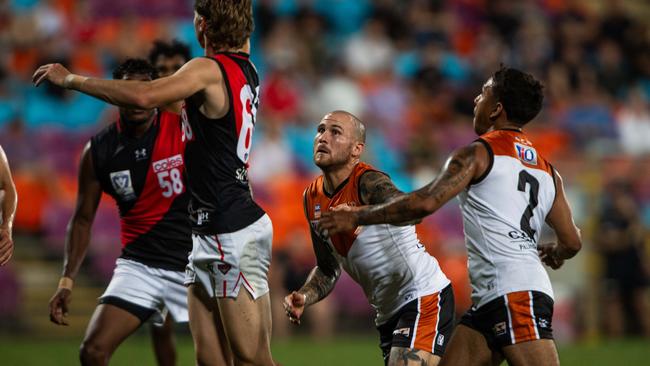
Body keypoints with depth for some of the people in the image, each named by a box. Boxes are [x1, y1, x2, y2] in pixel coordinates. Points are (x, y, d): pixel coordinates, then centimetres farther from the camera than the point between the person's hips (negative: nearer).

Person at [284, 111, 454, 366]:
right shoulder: (312, 198, 6)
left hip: (423, 299, -9)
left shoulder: (368, 182, -18)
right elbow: (328, 270, 18)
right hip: (387, 311, 9)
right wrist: (304, 297, -3)